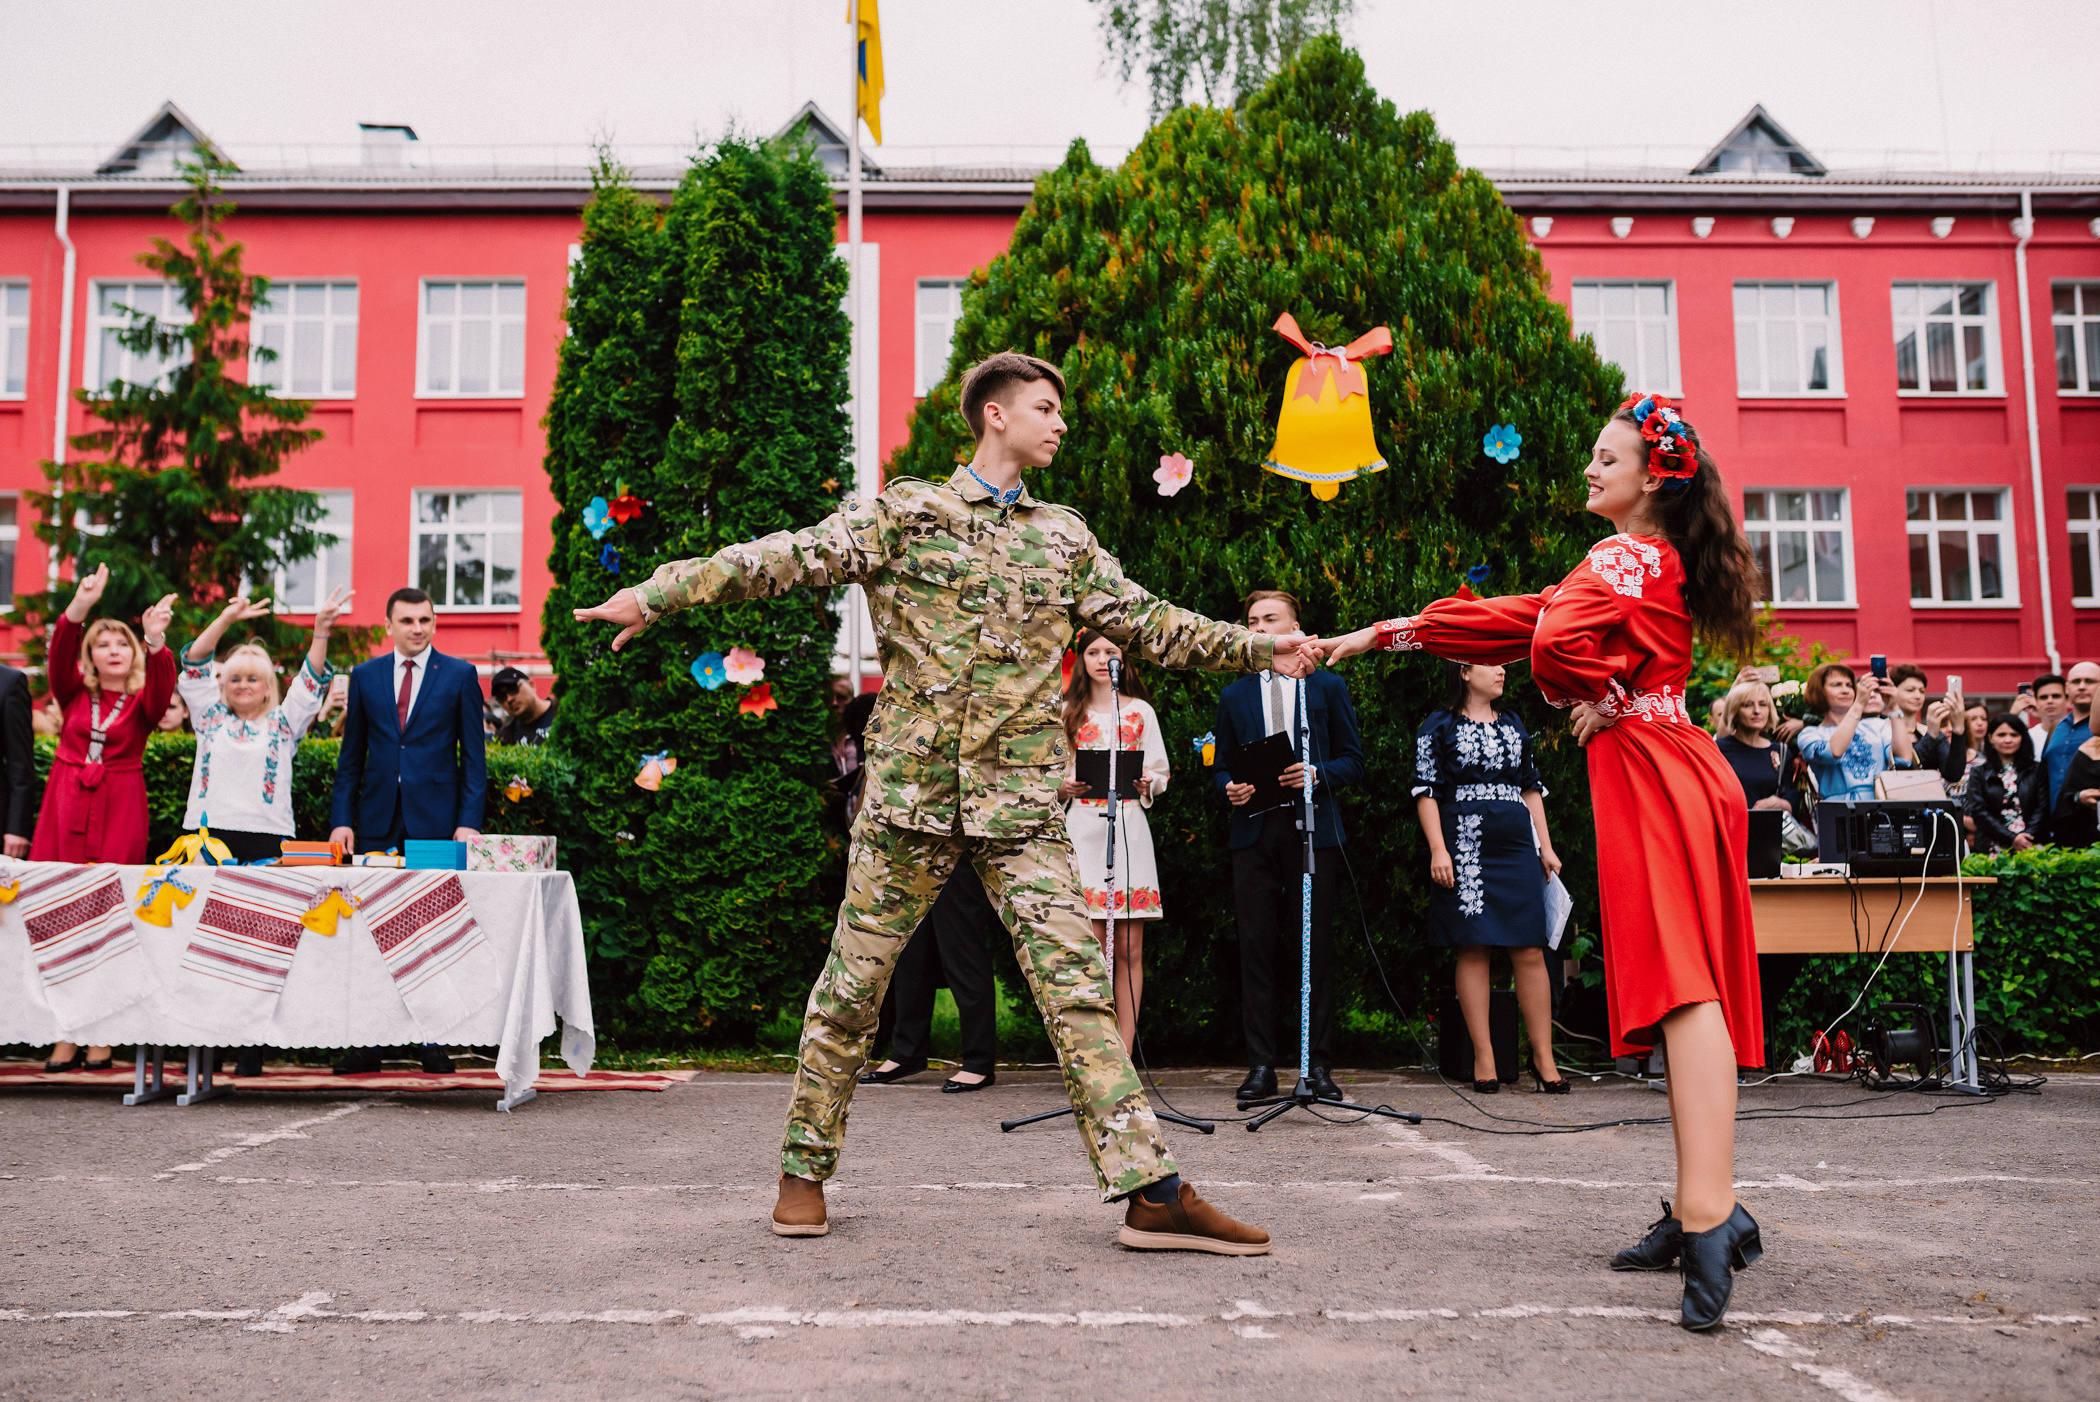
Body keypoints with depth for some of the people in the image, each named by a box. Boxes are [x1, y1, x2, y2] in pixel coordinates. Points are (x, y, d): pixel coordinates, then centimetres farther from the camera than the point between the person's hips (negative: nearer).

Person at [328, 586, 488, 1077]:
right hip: (378, 822, 2)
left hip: (436, 821, -2)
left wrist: (469, 821, -6)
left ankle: (434, 1042, 8)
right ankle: (368, 1042, 10)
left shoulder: (460, 675, 4)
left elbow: (473, 755, 2)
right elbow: (351, 755, 12)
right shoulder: (364, 676, 11)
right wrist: (342, 819, 3)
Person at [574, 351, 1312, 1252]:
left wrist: (1257, 648, 21)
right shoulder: (904, 514, 3)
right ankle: (805, 1171, 23)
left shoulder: (1064, 538, 16)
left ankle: (1150, 1193, -2)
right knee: (852, 987, 6)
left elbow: (1149, 623, 22)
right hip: (910, 793, -2)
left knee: (1077, 988, -3)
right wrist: (660, 592, -15)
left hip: (1023, 806, 3)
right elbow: (787, 557, -6)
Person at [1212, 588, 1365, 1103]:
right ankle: (1261, 1066, 2)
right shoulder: (1234, 696, 17)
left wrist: (1316, 774, -10)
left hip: (1311, 829, -2)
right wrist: (1231, 788, -5)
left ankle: (1319, 1066, 6)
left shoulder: (1328, 687, 11)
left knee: (1315, 949, -2)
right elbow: (1221, 768, 18)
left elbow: (1353, 760, 9)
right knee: (1256, 947, -2)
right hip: (1253, 833, 2)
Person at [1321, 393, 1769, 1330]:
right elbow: (1522, 619, 25)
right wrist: (1383, 635, 25)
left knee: (1680, 984, -18)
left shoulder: (1624, 557, -6)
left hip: (1652, 773, -9)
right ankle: (1705, 1210, 10)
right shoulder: (1650, 560, 23)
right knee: (1679, 985, 7)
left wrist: (1598, 697, -3)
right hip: (1668, 772, 9)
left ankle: (1709, 1214, -26)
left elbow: (1555, 643, -26)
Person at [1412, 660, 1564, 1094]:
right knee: (1473, 950, -3)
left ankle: (1543, 1056, 4)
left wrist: (1546, 846, 12)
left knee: (1530, 952, -2)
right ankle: (1484, 1058, 2)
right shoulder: (1439, 726, 5)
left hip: (1516, 846, 4)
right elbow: (1426, 791, 0)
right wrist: (1437, 848, -11)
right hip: (1464, 848, -4)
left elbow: (1532, 788, 20)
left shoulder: (1514, 724, 19)